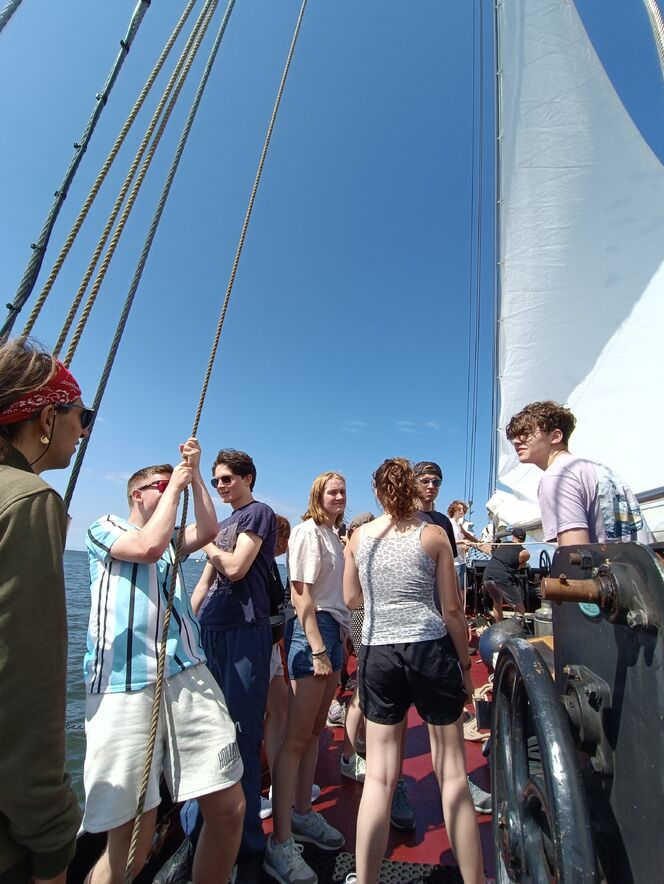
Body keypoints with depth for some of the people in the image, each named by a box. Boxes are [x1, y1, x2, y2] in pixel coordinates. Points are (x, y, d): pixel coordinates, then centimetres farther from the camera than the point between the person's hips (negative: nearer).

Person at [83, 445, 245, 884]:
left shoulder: (172, 539, 23)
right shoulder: (105, 527, 8)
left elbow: (208, 531, 2)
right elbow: (150, 546, -12)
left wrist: (194, 473, 4)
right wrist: (176, 485, -1)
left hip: (189, 678, 5)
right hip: (123, 687, -5)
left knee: (229, 808, 3)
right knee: (131, 839, -2)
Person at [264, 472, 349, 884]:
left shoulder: (334, 535, 16)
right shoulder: (308, 530, -10)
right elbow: (301, 594, -16)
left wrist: (339, 642, 17)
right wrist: (317, 648, -18)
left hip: (334, 631, 9)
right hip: (312, 630, -8)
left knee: (316, 729, 17)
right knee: (298, 736, -2)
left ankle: (303, 814, 33)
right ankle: (280, 843, 10)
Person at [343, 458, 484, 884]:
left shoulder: (360, 536, 1)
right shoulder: (433, 535, -4)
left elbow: (351, 598, 11)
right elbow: (453, 608, -4)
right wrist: (465, 664, 7)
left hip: (378, 654, 2)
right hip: (430, 650, -1)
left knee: (379, 776, 12)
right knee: (452, 774, 13)